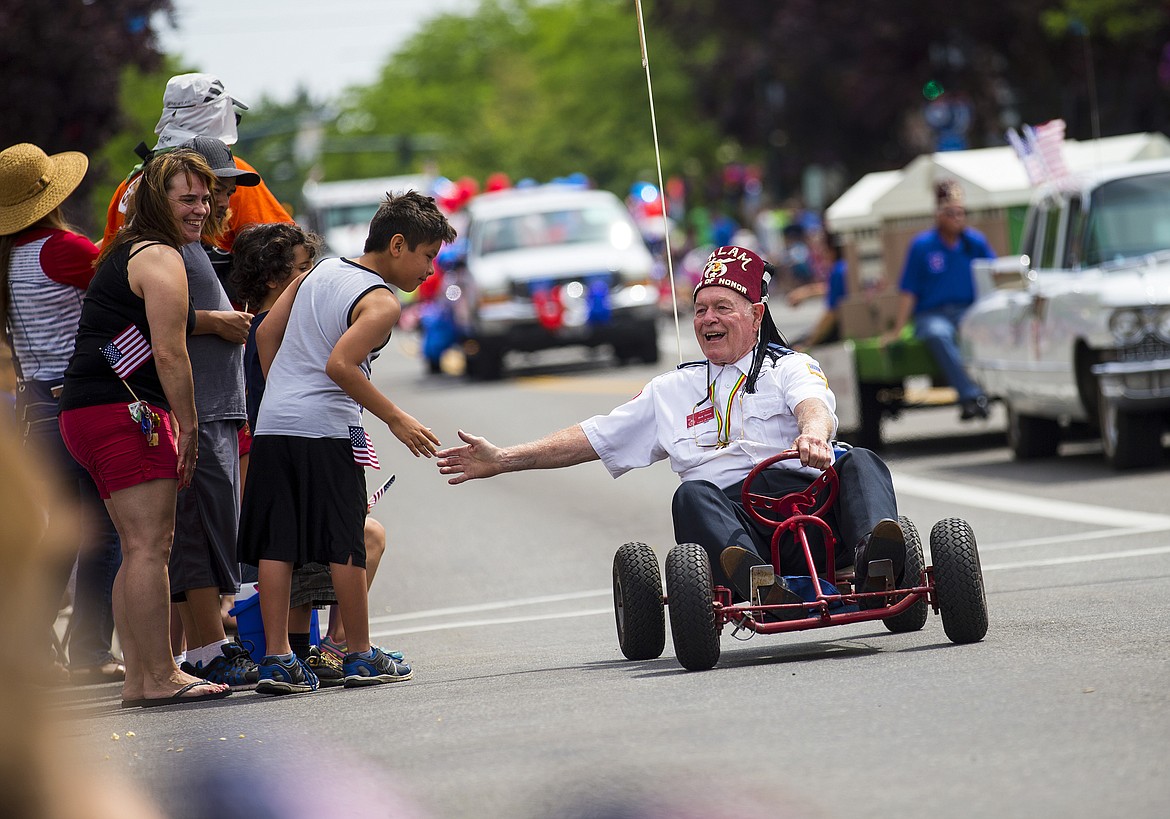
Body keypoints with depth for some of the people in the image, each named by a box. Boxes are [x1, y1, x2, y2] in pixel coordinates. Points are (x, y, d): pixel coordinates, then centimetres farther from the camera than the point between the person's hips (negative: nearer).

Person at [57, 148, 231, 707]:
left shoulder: (125, 254, 24)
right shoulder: (161, 259, -8)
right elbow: (170, 354, -14)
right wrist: (189, 427, -10)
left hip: (86, 412, 11)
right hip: (126, 411, -11)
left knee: (140, 549, 11)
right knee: (150, 546, -11)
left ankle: (137, 678, 10)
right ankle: (159, 677, -14)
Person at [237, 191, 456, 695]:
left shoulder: (321, 272, 15)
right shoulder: (382, 303, -7)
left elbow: (267, 333, 17)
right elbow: (340, 364, -20)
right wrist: (396, 419, -13)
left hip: (273, 425, 7)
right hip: (327, 430, -7)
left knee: (276, 545, 4)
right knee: (346, 544, 3)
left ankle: (277, 658, 1)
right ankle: (360, 656, 10)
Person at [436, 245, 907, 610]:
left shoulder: (789, 368, 16)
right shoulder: (673, 391, 29)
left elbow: (814, 405, -7)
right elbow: (592, 438, 30)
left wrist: (814, 434, -34)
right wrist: (502, 460, 23)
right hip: (730, 513, 1)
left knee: (860, 464, -28)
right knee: (692, 495, -32)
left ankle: (872, 555, -58)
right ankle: (754, 578, -62)